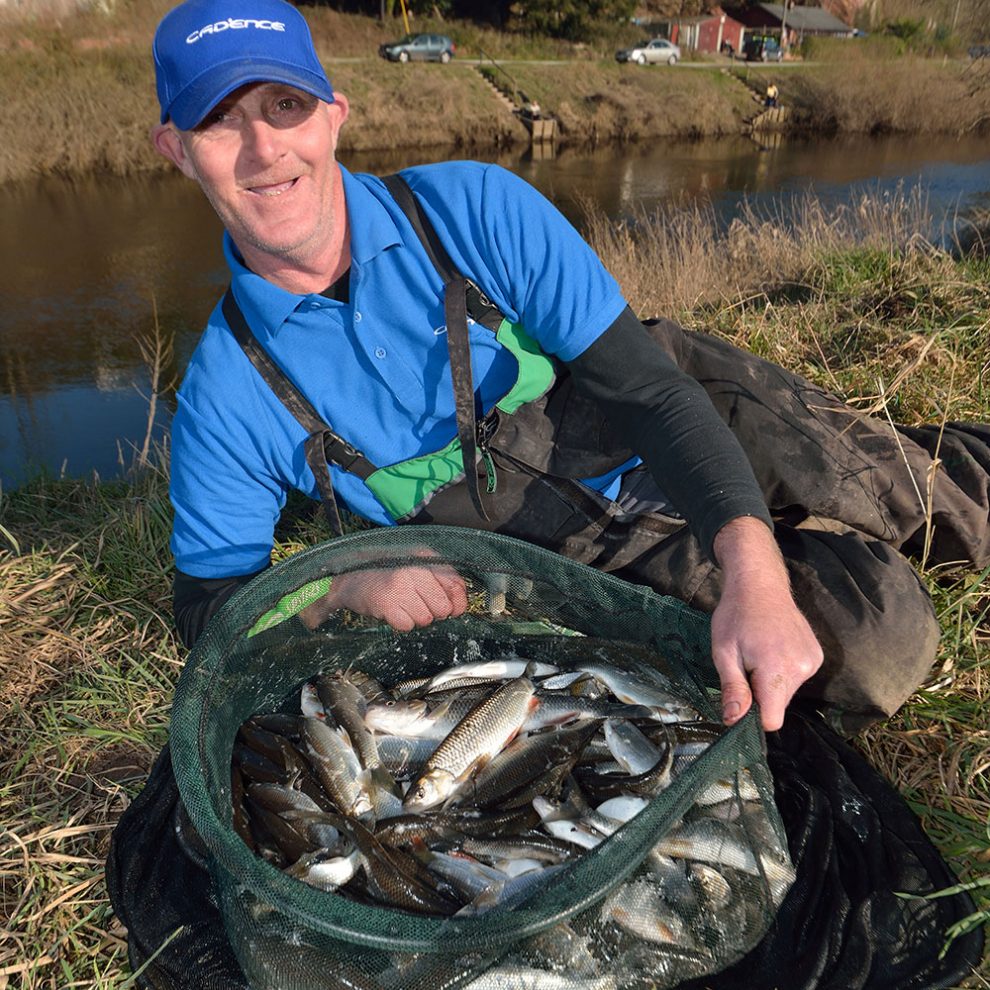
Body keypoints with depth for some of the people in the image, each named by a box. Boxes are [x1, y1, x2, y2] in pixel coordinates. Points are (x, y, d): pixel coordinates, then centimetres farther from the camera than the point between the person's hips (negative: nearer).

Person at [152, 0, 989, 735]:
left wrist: (752, 568, -34)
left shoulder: (473, 207, -16)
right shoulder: (228, 401, -11)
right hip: (596, 555, 0)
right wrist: (344, 588, -25)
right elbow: (210, 601, -3)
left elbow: (643, 382, -20)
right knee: (881, 646, -14)